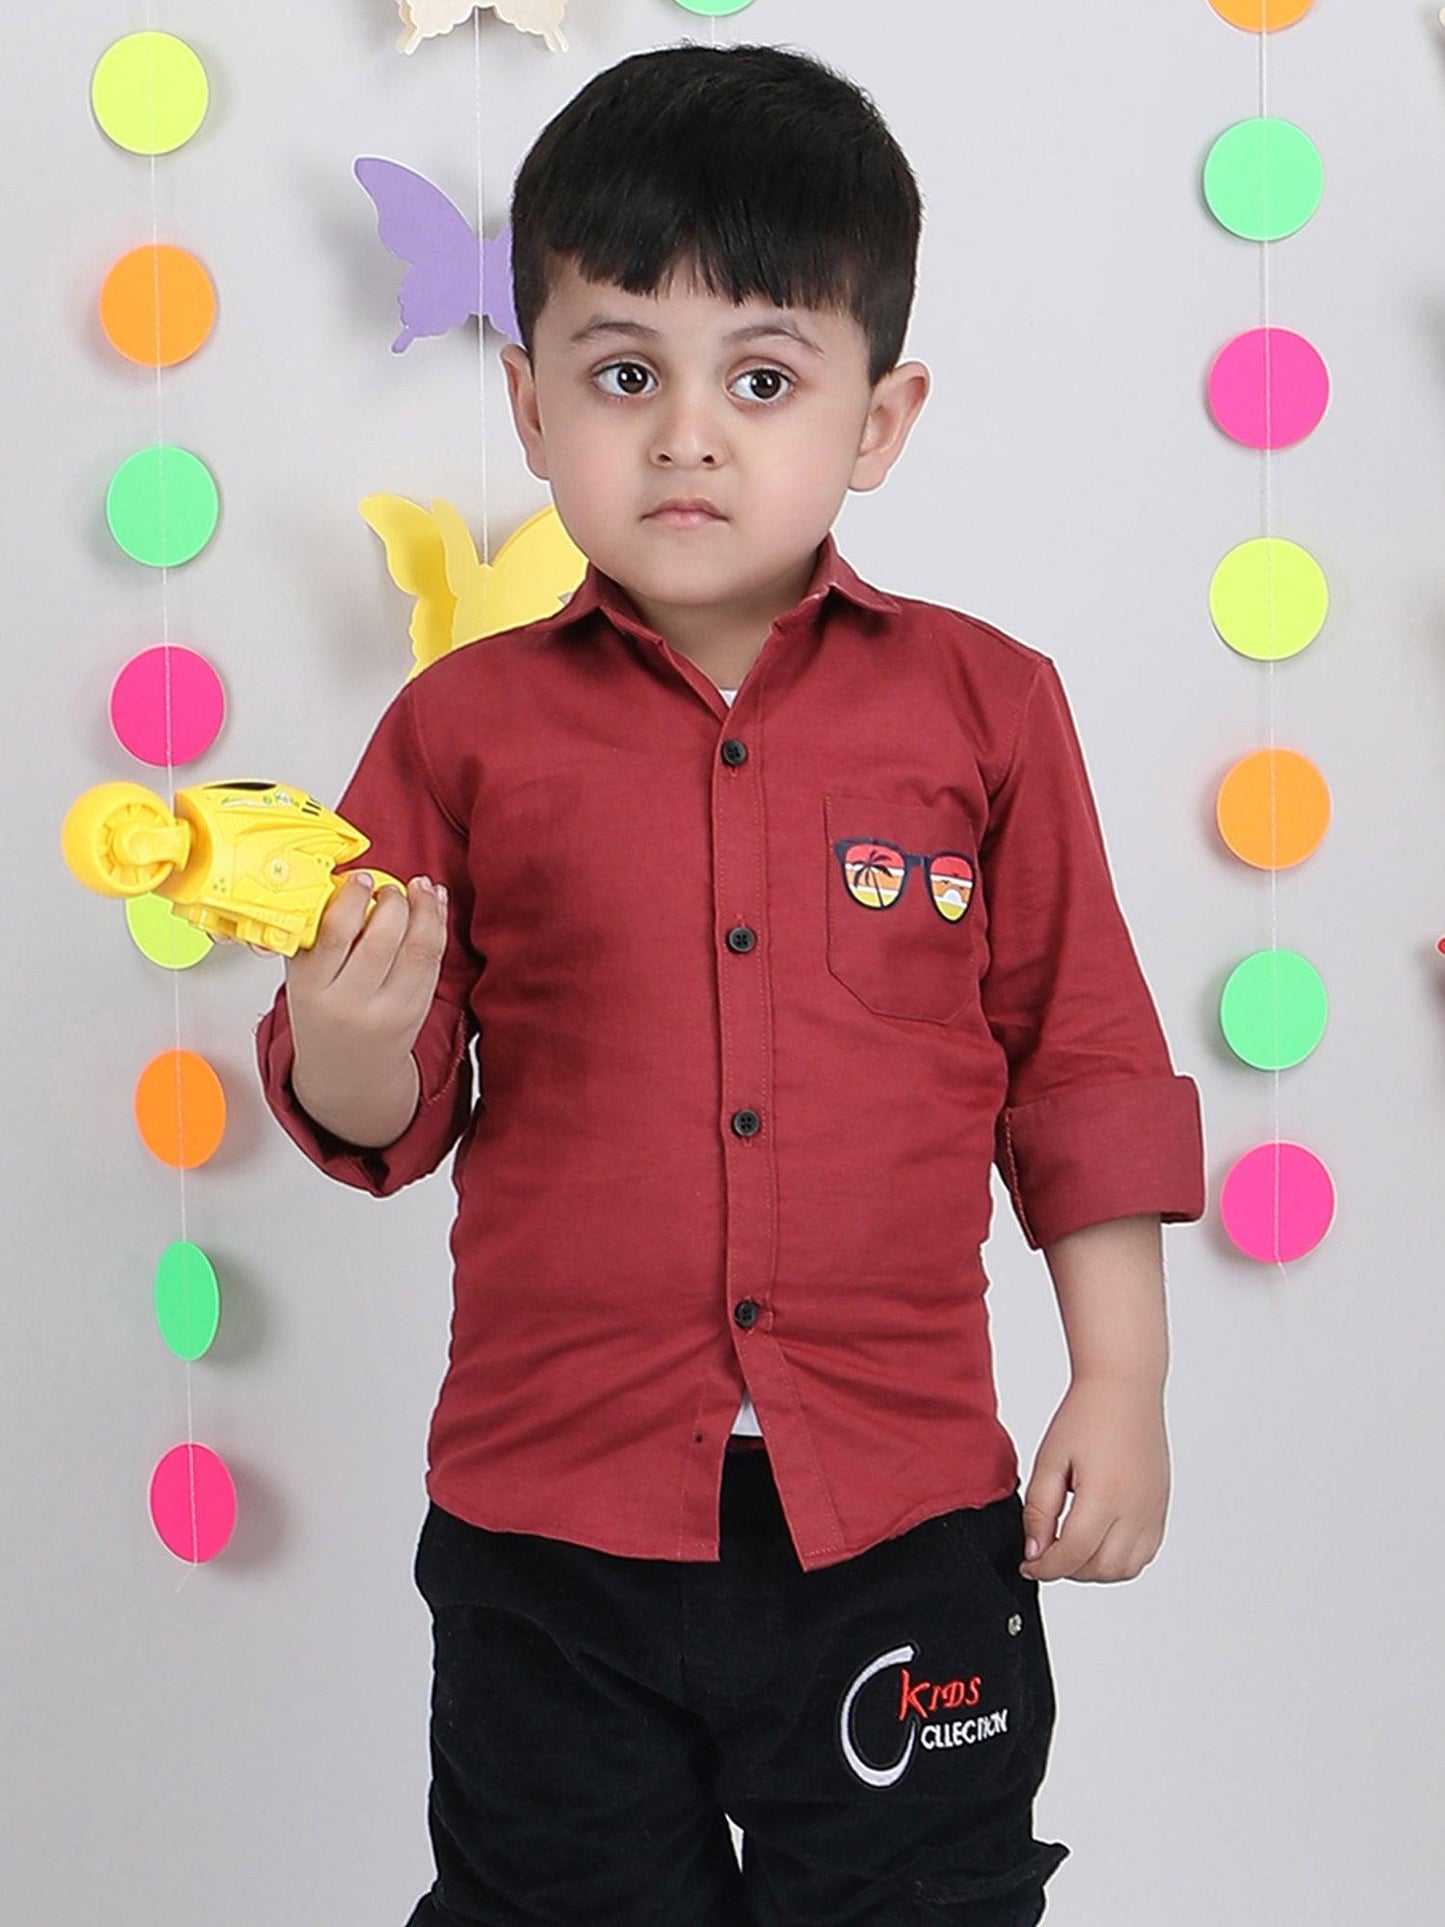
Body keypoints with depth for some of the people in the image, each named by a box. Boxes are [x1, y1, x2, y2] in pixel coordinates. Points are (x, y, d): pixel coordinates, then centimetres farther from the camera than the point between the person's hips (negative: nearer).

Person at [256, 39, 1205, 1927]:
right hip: (553, 1519, 1)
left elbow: (1079, 1061, 5)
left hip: (900, 1512, 0)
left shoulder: (983, 705, 0)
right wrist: (348, 1042, -20)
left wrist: (1122, 1382, 2)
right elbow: (384, 1126, 2)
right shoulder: (466, 728, -1)